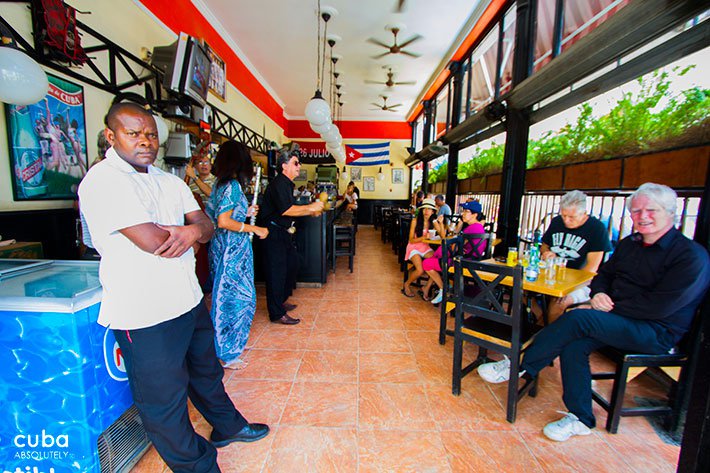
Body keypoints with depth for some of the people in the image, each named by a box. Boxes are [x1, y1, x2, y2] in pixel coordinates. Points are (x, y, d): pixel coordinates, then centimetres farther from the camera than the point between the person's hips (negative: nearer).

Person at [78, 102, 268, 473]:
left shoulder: (169, 181, 10)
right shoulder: (102, 181, -13)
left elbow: (207, 225, 6)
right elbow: (151, 241, -24)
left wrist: (193, 231, -17)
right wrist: (185, 231, -4)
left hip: (189, 301, 8)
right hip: (145, 316, -7)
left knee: (206, 372, 26)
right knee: (164, 401, 12)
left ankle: (227, 427, 50)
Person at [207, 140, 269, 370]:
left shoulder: (220, 183, 11)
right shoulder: (232, 186, -17)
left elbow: (216, 216, 12)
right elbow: (224, 222, -23)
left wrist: (245, 212, 17)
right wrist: (255, 229, -18)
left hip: (222, 247, 10)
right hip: (233, 250, -10)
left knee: (226, 296, 19)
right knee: (235, 297, 2)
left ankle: (232, 343, 36)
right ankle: (228, 353, 17)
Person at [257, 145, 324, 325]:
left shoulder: (287, 184, 17)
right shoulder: (278, 184, -15)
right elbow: (285, 209, -27)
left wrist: (310, 212, 12)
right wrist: (310, 207, -20)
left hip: (283, 233, 11)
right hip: (273, 233, -11)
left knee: (292, 264, 18)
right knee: (277, 271, -5)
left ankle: (280, 301, 34)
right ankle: (277, 314, 6)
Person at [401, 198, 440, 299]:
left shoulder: (433, 222, 2)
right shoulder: (415, 221, -10)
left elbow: (443, 236, -6)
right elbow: (411, 240, -10)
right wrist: (423, 237, -25)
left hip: (426, 247, 4)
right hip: (414, 247, -4)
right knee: (420, 270, -26)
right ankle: (407, 284, 6)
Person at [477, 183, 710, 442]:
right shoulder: (629, 244, 11)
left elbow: (659, 307, -19)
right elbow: (603, 273, 17)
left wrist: (609, 307, -15)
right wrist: (599, 294, -5)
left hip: (657, 332, -6)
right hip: (618, 321, 6)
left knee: (579, 319, -30)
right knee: (573, 345, -21)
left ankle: (519, 366, -18)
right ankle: (581, 419, -6)